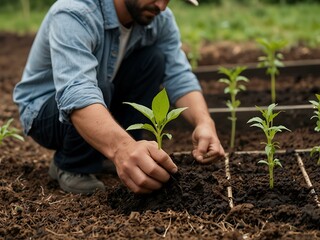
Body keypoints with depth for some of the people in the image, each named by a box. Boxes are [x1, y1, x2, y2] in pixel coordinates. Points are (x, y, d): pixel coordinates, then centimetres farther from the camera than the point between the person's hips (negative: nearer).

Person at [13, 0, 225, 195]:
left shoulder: (160, 18, -13)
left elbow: (179, 76, -18)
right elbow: (75, 93, -47)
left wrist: (205, 123, -38)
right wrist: (121, 148, -64)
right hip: (43, 108, -6)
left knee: (154, 59, -14)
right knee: (98, 88, -35)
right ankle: (70, 166, -9)